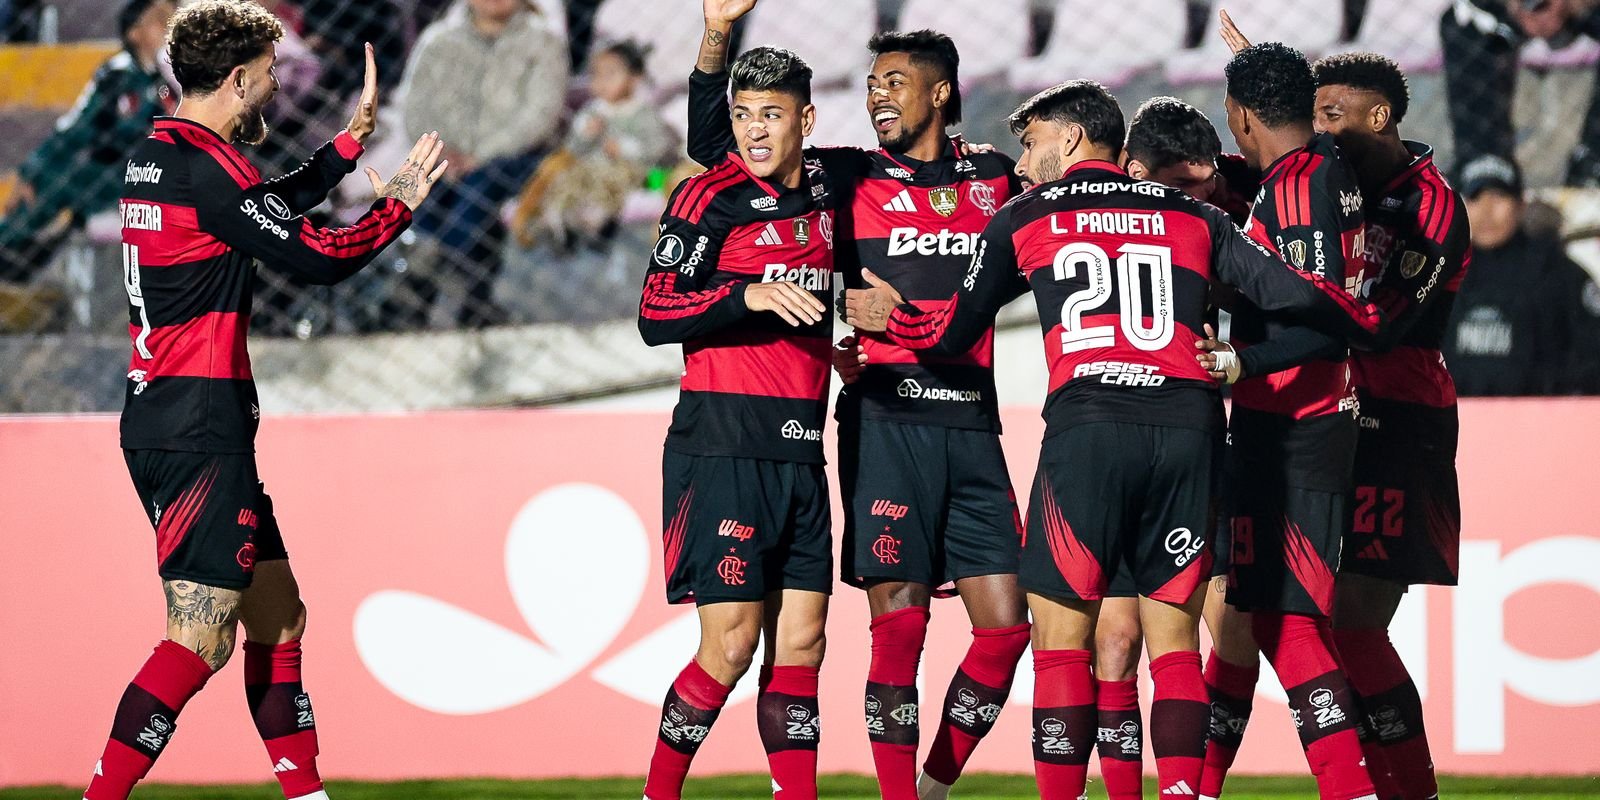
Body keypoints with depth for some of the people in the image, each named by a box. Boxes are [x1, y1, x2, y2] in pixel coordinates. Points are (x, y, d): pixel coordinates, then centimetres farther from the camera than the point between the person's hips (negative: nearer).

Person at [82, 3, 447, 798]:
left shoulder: (155, 156, 14)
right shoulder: (205, 167, -15)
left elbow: (270, 203, 30)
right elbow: (321, 256, -14)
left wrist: (353, 137, 35)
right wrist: (399, 203, 3)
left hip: (160, 415, 10)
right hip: (200, 426, -10)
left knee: (277, 613, 14)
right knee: (201, 636, -13)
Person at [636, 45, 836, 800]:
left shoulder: (823, 194, 13)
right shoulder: (712, 196, -6)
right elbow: (654, 315, -12)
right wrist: (748, 294, -23)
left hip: (799, 450, 6)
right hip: (722, 447, -6)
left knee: (799, 642, 3)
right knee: (731, 645, -9)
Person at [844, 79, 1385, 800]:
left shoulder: (1024, 219, 15)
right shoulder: (1194, 218, 19)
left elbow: (954, 333, 22)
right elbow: (1288, 293, 12)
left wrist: (891, 315, 41)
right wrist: (1369, 327, 29)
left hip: (1086, 426, -3)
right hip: (1187, 428, 3)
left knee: (1061, 632, 2)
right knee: (1174, 634, 8)